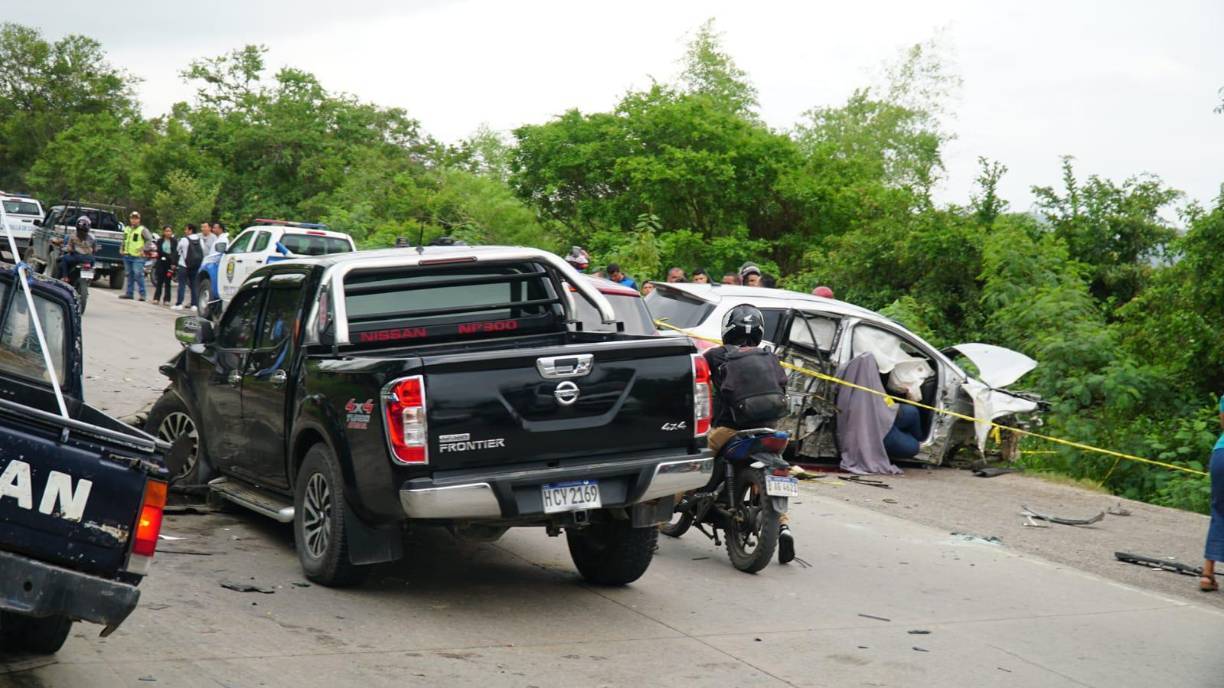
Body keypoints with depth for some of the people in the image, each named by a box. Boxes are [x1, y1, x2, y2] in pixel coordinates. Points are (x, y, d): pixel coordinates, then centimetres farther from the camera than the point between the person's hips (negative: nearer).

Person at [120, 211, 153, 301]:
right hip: (127, 256, 7)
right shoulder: (127, 229, 16)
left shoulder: (142, 230, -4)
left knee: (138, 275, -13)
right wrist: (123, 249, 16)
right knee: (130, 275, 10)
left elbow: (150, 239, -11)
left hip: (137, 257, -6)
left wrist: (143, 249, -17)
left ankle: (142, 294, -10)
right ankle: (129, 293, 15)